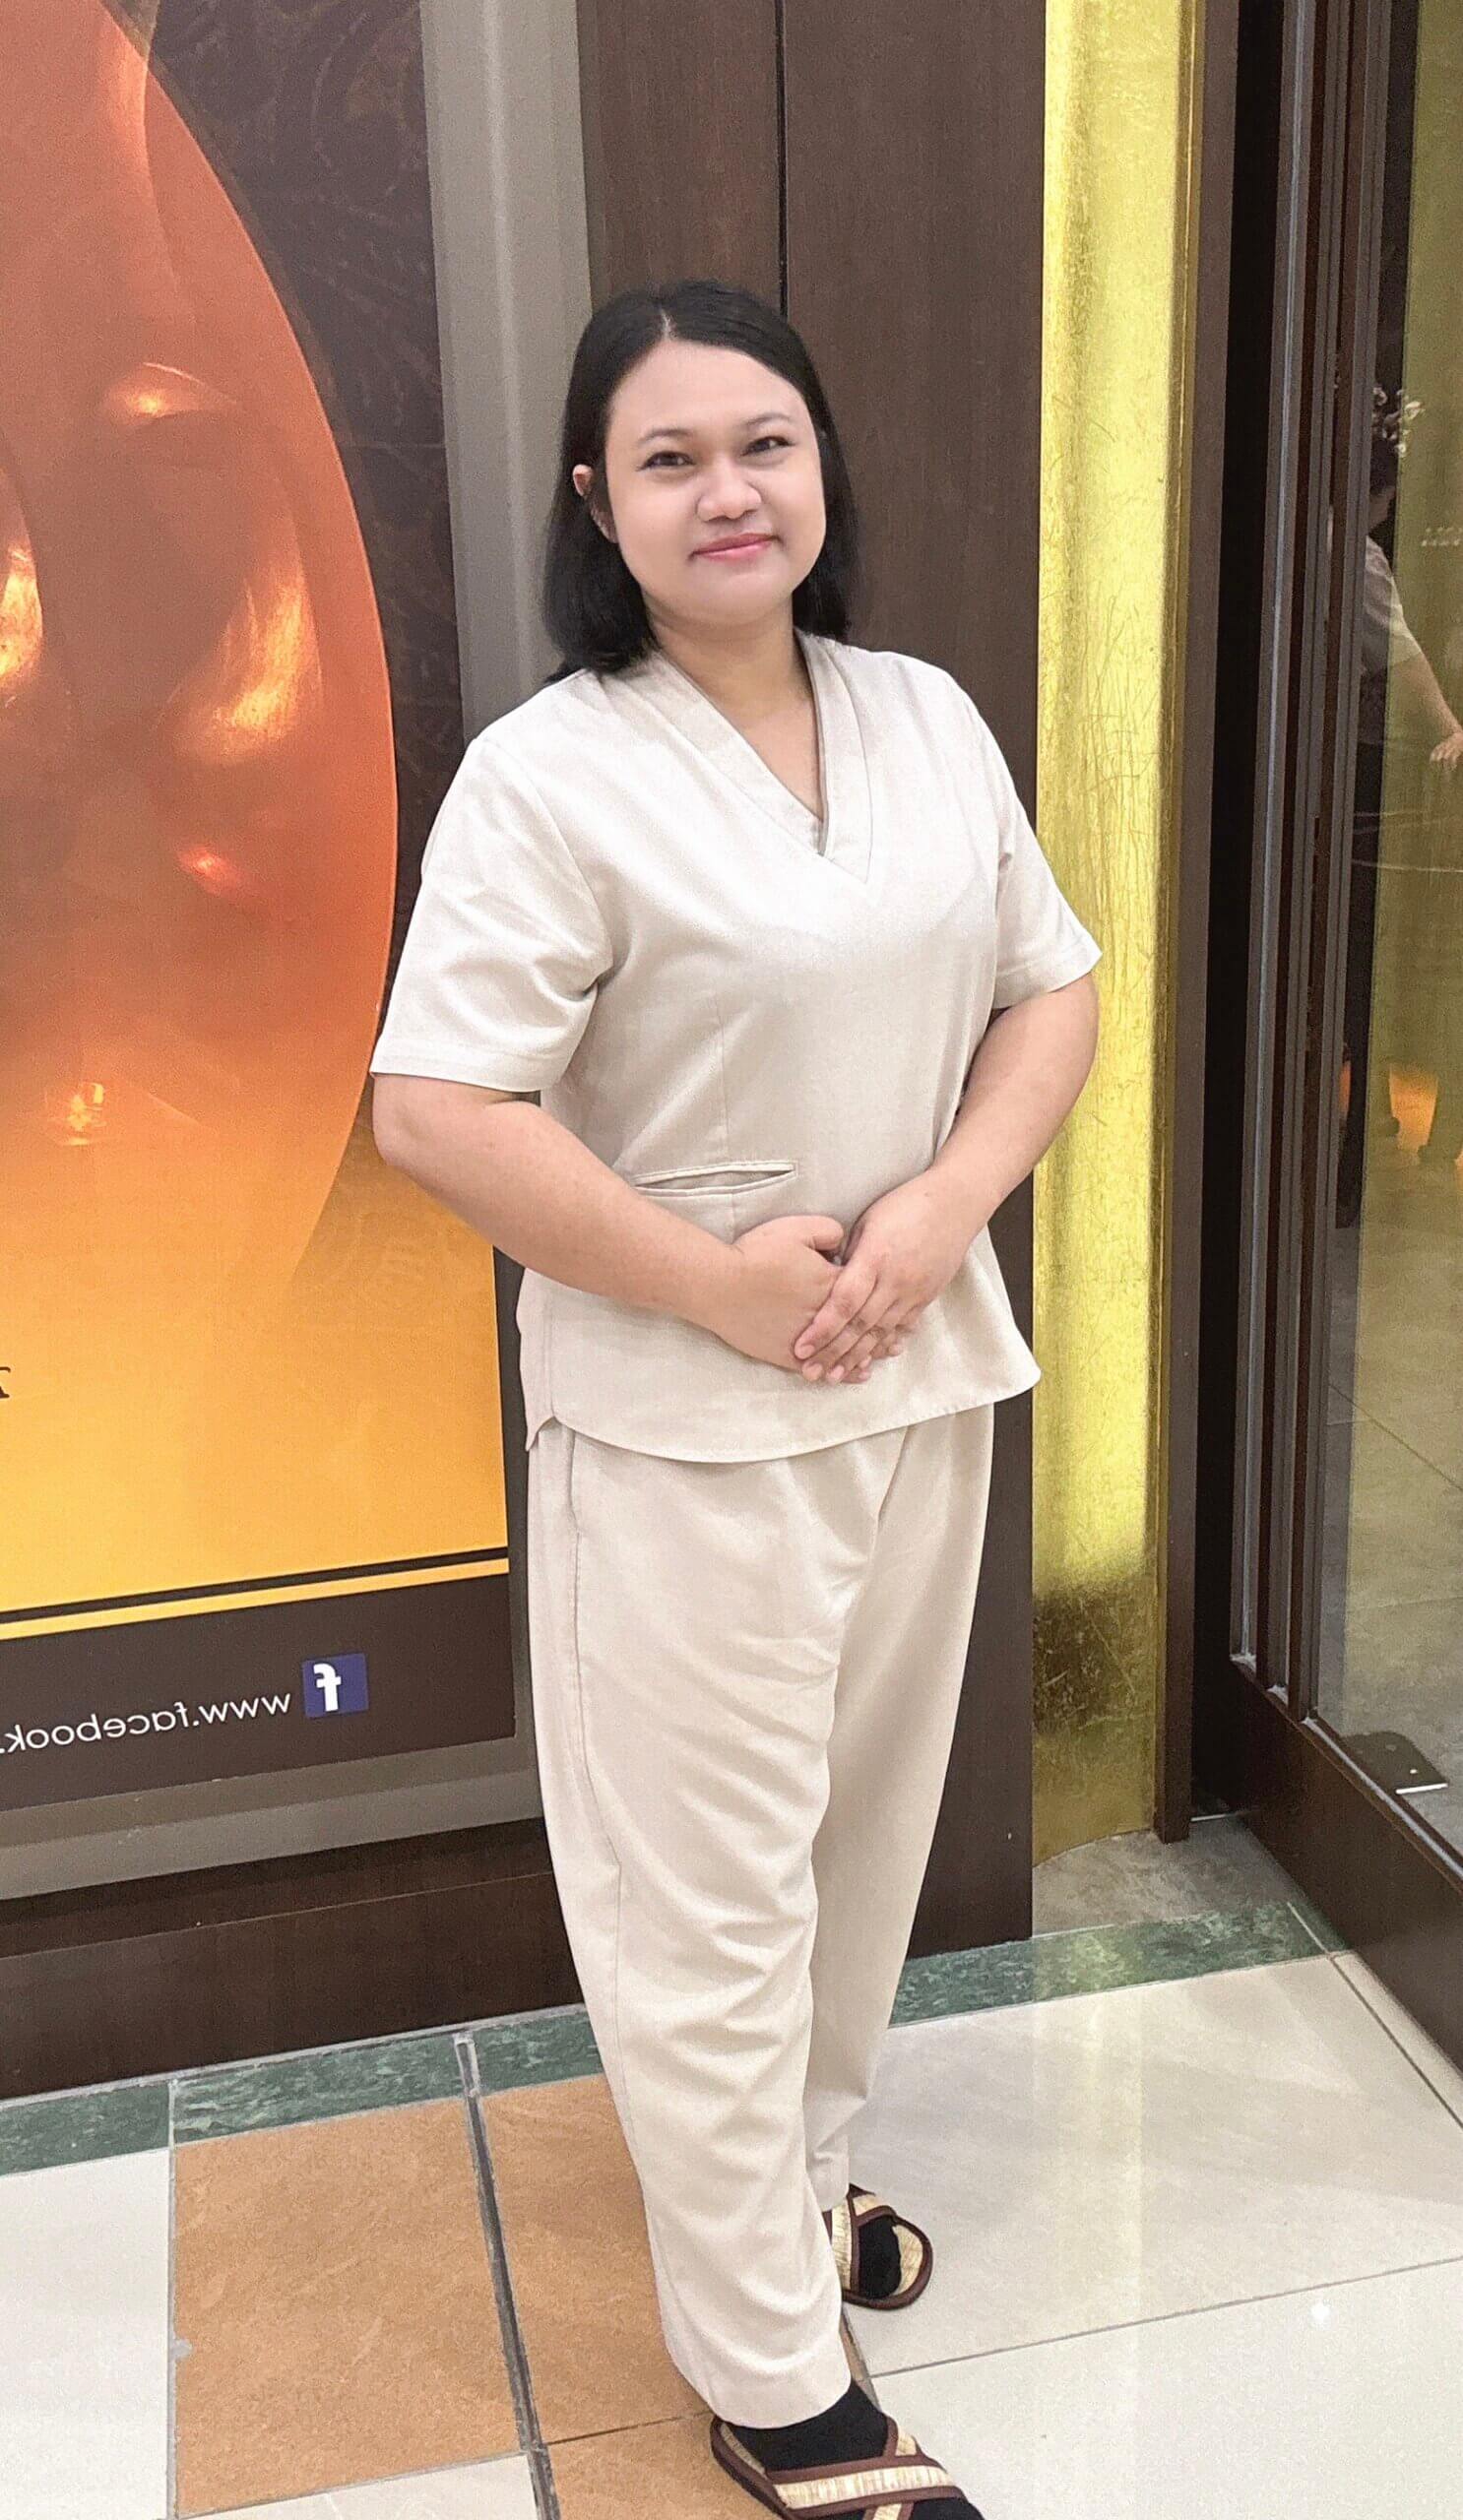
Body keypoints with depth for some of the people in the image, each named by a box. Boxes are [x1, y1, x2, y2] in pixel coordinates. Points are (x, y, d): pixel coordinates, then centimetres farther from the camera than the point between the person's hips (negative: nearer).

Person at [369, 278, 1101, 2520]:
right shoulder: (552, 776, -13)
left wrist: (941, 1210, -10)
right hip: (685, 1419, -6)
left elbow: (1053, 993, 8)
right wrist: (721, 1286, -17)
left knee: (873, 1823, 20)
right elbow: (434, 1110, -18)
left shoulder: (930, 719, 6)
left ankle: (796, 2169, 46)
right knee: (710, 1890, 5)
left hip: (928, 1374, 6)